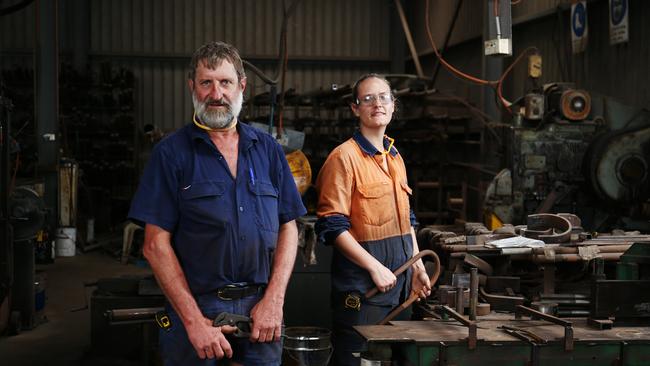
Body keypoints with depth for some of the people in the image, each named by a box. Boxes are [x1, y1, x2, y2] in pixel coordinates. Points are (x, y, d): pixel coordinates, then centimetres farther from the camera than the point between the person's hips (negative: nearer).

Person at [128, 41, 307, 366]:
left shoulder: (268, 149, 8)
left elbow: (288, 228, 8)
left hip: (261, 308, 3)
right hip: (196, 306, -3)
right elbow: (156, 244, -7)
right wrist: (194, 320, -14)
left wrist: (274, 300, -5)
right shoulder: (171, 153, -2)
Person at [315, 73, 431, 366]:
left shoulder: (395, 157, 14)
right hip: (362, 283, -8)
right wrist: (375, 267, -19)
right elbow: (333, 226, -16)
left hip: (399, 282, 8)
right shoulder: (345, 157, -11)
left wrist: (417, 266, 13)